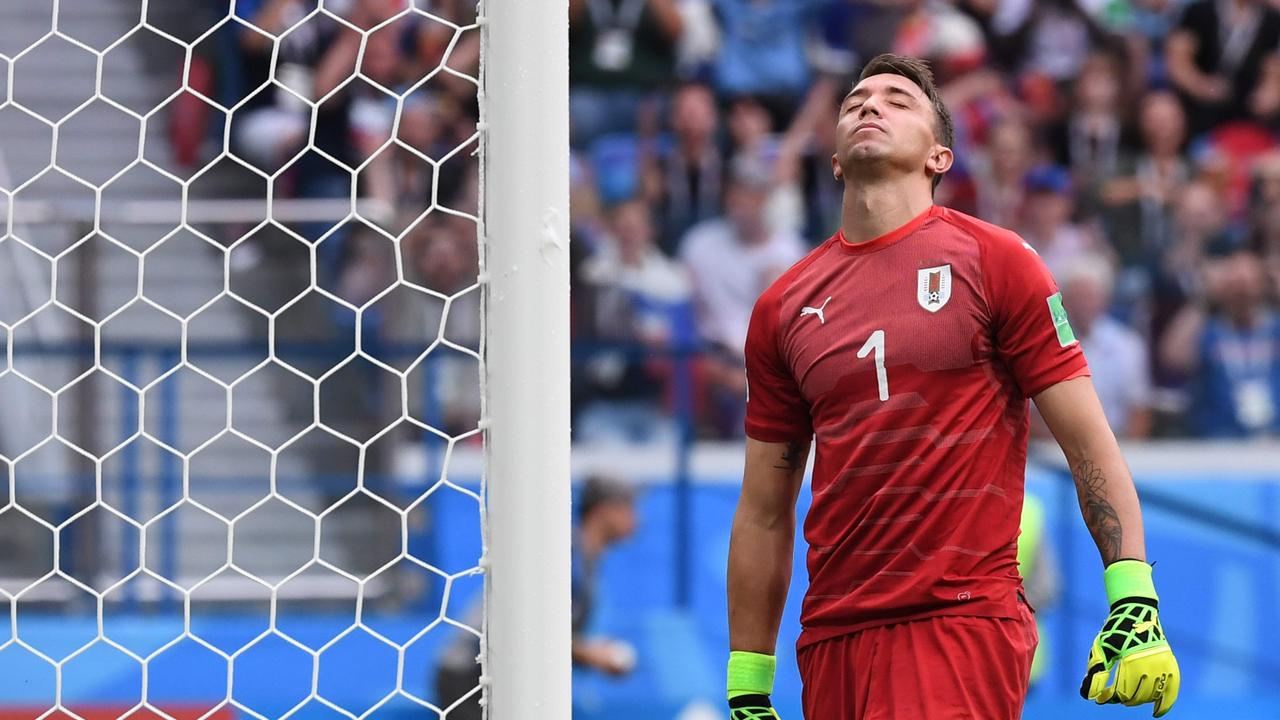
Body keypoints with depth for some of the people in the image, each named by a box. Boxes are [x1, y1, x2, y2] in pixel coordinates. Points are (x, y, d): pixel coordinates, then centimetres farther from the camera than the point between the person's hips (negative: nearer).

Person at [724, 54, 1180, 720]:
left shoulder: (993, 261, 3)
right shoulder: (782, 308, 13)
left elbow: (1089, 444, 0)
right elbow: (764, 514, 16)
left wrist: (1136, 604, -10)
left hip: (967, 627, -4)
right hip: (832, 639, 4)